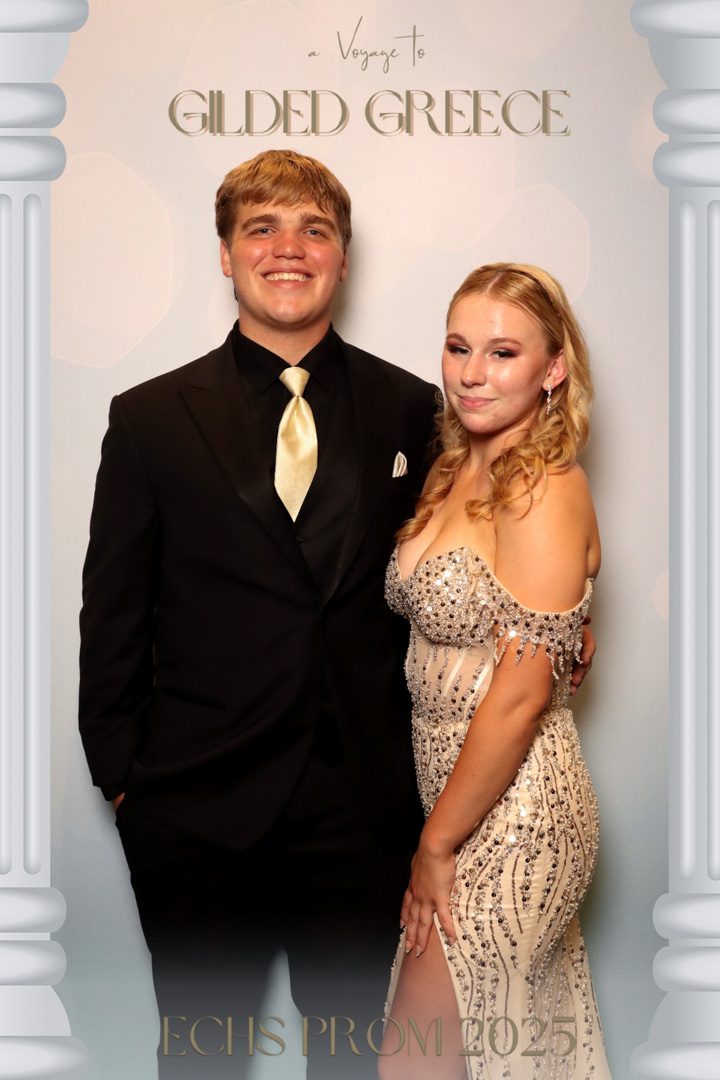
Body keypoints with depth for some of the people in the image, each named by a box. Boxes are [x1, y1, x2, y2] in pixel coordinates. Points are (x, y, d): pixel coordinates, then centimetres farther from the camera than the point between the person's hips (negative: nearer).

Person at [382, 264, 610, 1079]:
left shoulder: (545, 491, -18)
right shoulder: (454, 474, 8)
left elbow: (522, 692, -22)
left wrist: (437, 843, -15)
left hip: (512, 818, -8)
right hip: (460, 795, 8)